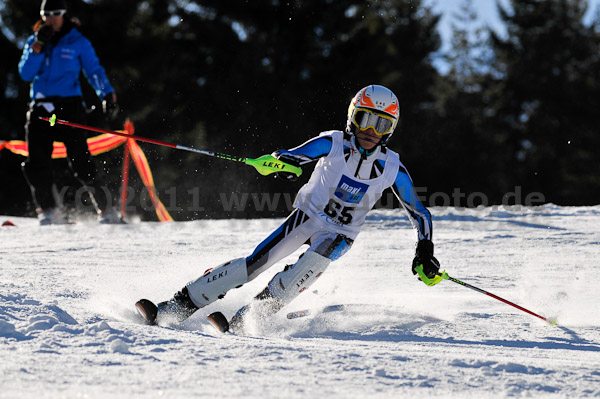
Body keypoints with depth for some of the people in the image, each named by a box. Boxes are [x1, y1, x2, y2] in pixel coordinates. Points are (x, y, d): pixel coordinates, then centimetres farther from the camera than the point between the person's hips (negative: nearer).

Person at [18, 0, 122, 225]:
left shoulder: (78, 42, 6)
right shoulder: (33, 42, 14)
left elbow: (94, 71, 2)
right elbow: (26, 74, 2)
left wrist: (107, 96, -13)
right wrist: (38, 47, -9)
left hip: (68, 107, -3)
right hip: (40, 109, 3)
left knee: (80, 162, -12)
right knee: (36, 166, -8)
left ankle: (107, 210, -4)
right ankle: (49, 210, 2)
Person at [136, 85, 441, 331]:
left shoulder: (392, 169, -8)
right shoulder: (333, 144, -12)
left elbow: (419, 213, 0)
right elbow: (289, 158, -17)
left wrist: (424, 253, -13)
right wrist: (277, 161, -42)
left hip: (339, 234, 1)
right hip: (307, 216, -1)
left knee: (314, 261, -31)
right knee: (256, 262, -15)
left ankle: (245, 319, -28)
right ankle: (177, 307, -12)